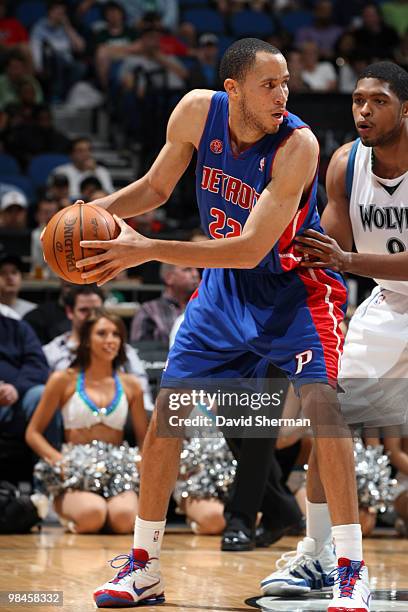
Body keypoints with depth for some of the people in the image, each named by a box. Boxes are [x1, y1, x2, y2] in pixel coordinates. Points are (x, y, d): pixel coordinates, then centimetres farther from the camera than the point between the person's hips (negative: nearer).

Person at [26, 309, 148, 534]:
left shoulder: (130, 385, 15)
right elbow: (33, 433, 6)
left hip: (118, 469, 2)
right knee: (92, 514, -36)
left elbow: (145, 439, 18)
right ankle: (66, 506, -1)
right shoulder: (64, 380, 7)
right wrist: (60, 461, -11)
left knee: (124, 517, -34)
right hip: (77, 470, -2)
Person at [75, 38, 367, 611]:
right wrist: (97, 210, -15)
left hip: (293, 287, -5)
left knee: (319, 400, -24)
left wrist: (149, 250, -38)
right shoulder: (197, 111, -14)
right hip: (223, 286, 5)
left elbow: (252, 249, -33)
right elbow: (156, 187, 4)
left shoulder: (297, 144, -29)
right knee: (167, 410, 2)